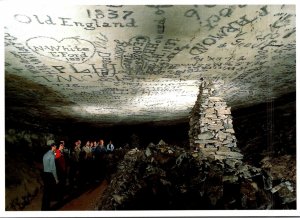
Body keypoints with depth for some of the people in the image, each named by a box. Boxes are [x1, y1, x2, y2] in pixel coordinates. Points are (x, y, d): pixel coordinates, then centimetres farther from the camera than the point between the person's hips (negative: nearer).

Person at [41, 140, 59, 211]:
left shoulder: (45, 154, 10)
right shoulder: (52, 155, -16)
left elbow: (44, 165, 13)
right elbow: (53, 168, -18)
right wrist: (56, 179, -11)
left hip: (45, 174, 8)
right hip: (50, 175, -8)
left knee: (46, 192, 18)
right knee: (49, 192, 2)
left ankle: (44, 208, 30)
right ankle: (46, 208, 10)